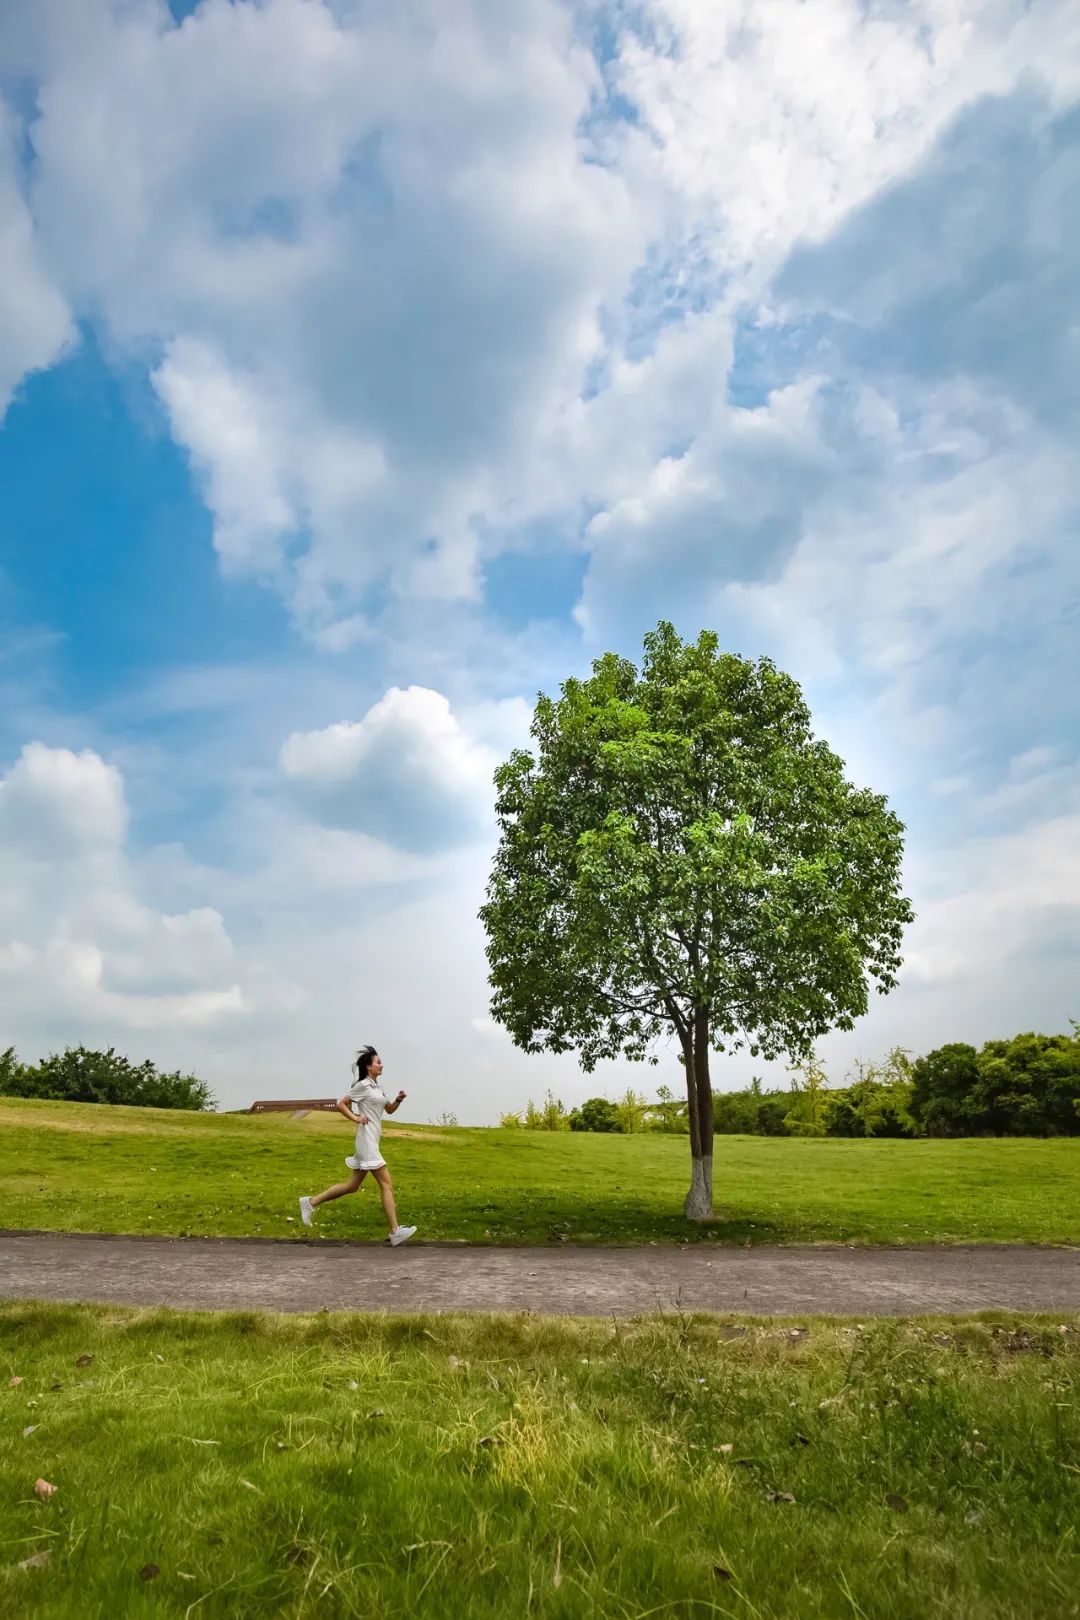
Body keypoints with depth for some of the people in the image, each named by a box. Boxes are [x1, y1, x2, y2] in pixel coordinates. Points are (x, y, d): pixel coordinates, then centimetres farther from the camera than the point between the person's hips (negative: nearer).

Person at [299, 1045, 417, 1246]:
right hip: (367, 1140, -10)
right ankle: (395, 1232, -9)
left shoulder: (377, 1088, 17)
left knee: (353, 1185, 12)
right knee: (386, 1184, -10)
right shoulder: (362, 1085, -9)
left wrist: (399, 1100, 5)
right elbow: (341, 1104, -9)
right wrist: (356, 1119, -16)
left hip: (372, 1141, 10)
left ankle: (310, 1203, 18)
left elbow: (390, 1109, 24)